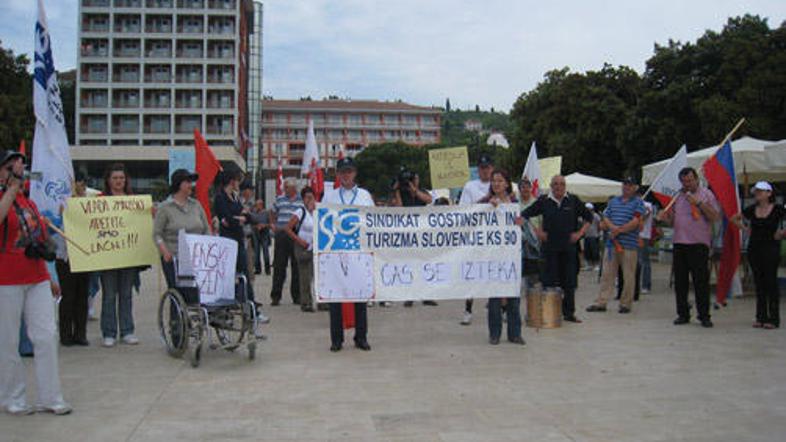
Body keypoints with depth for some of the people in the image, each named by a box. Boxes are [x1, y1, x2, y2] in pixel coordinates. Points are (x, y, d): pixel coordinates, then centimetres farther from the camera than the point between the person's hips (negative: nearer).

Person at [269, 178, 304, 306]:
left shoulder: (302, 201, 3)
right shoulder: (279, 199, 12)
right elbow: (273, 215, 25)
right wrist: (274, 226, 11)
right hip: (281, 235, 2)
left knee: (296, 266, 4)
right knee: (279, 266, 2)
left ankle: (296, 295, 13)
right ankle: (275, 296, 6)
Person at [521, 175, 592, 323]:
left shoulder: (573, 201, 5)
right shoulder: (543, 201, 3)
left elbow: (588, 217, 13)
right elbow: (525, 215, 8)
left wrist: (580, 233, 1)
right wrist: (537, 232, 0)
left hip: (568, 246, 1)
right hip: (550, 247, -1)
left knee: (569, 280, 3)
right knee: (550, 280, -1)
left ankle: (569, 312, 12)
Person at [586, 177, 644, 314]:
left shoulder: (638, 202, 2)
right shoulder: (613, 201, 18)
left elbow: (635, 222, -9)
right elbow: (606, 218, 11)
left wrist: (618, 231, -10)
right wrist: (613, 227, -8)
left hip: (629, 245, -4)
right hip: (611, 244, 4)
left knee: (628, 277, 1)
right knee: (607, 274, 4)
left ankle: (625, 304, 11)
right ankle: (601, 302, 7)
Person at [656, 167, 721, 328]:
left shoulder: (706, 194, 3)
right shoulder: (677, 196, 17)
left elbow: (715, 217, -7)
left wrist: (699, 203, -14)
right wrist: (664, 217, -1)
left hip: (699, 243, -5)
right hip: (679, 242, 5)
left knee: (701, 281, -4)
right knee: (680, 281, 6)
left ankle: (704, 316, 2)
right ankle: (683, 314, 15)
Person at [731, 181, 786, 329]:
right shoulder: (751, 210, 5)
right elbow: (734, 218, 19)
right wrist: (745, 228, 9)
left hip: (770, 249, -4)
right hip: (754, 249, 4)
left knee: (771, 282, -3)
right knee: (759, 282, 7)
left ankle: (773, 318, 3)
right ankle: (761, 317, 14)